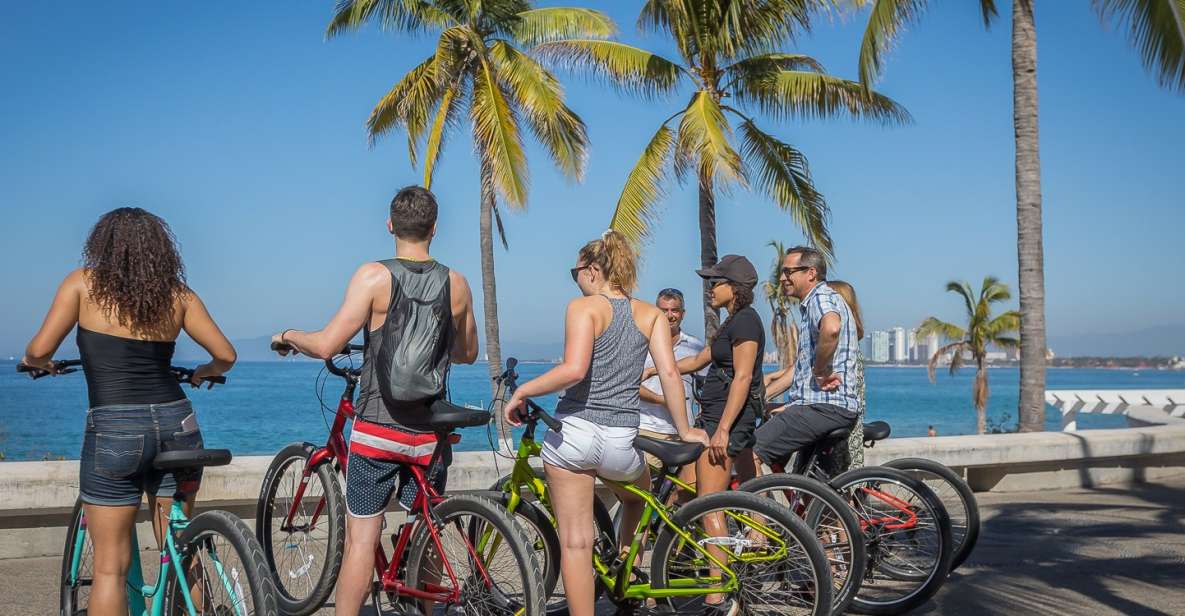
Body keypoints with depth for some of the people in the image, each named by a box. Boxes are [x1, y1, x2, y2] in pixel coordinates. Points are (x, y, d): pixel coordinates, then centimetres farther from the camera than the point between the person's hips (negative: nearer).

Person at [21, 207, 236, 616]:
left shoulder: (84, 283, 1)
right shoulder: (177, 293, 8)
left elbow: (40, 351, -4)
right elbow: (225, 355, 6)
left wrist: (33, 362, 20)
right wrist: (204, 373, 28)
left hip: (114, 429, -3)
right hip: (176, 424, 3)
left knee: (110, 567, 5)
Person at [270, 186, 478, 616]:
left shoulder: (374, 276, -10)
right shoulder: (456, 284, 2)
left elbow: (327, 345, -14)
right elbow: (468, 353, 15)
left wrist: (288, 335, 5)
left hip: (377, 429, -3)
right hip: (430, 432, 3)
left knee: (361, 538, 2)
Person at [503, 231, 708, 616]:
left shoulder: (584, 307, -4)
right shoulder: (651, 314, 8)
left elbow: (573, 369, -19)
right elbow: (669, 374, 2)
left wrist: (521, 391, -8)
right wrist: (684, 431, 12)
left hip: (572, 433, -3)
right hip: (621, 442, 4)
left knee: (575, 544, 4)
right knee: (638, 496, 36)